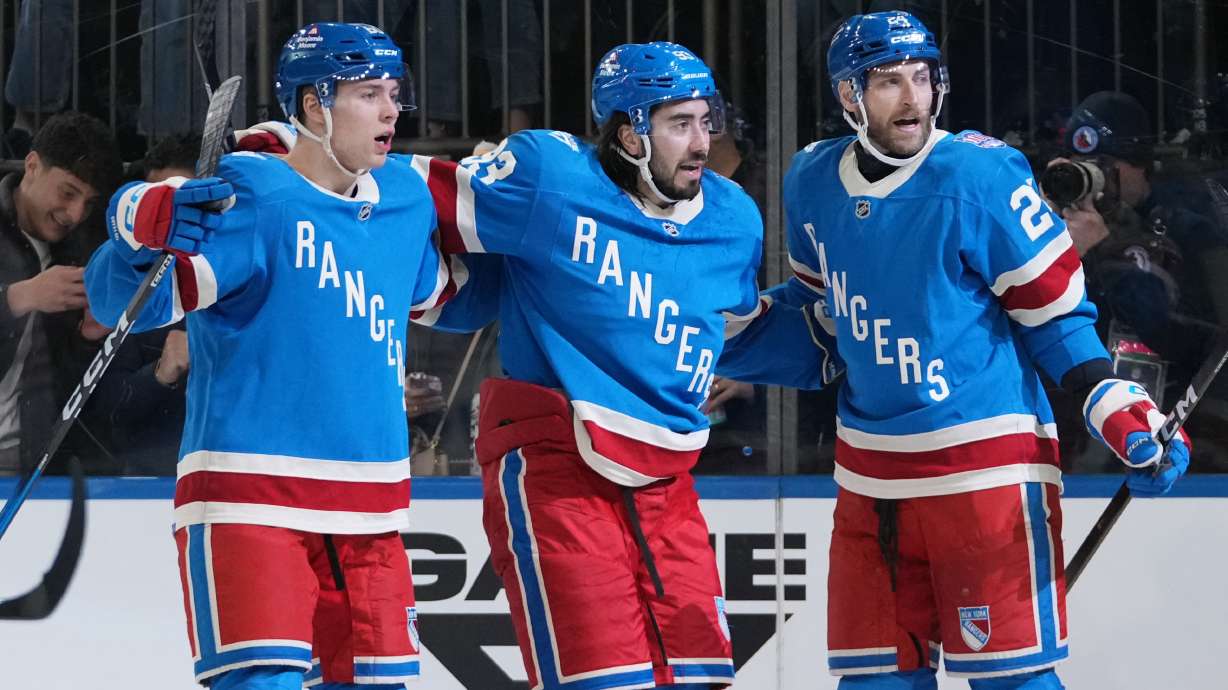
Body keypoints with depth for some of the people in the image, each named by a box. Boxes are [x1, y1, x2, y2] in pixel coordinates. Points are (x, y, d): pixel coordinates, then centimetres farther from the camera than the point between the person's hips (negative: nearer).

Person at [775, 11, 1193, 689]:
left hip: (987, 462, -5)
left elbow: (1056, 310, -8)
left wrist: (1121, 414, -16)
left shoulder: (982, 174, -13)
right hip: (870, 472, 6)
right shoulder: (812, 181, 3)